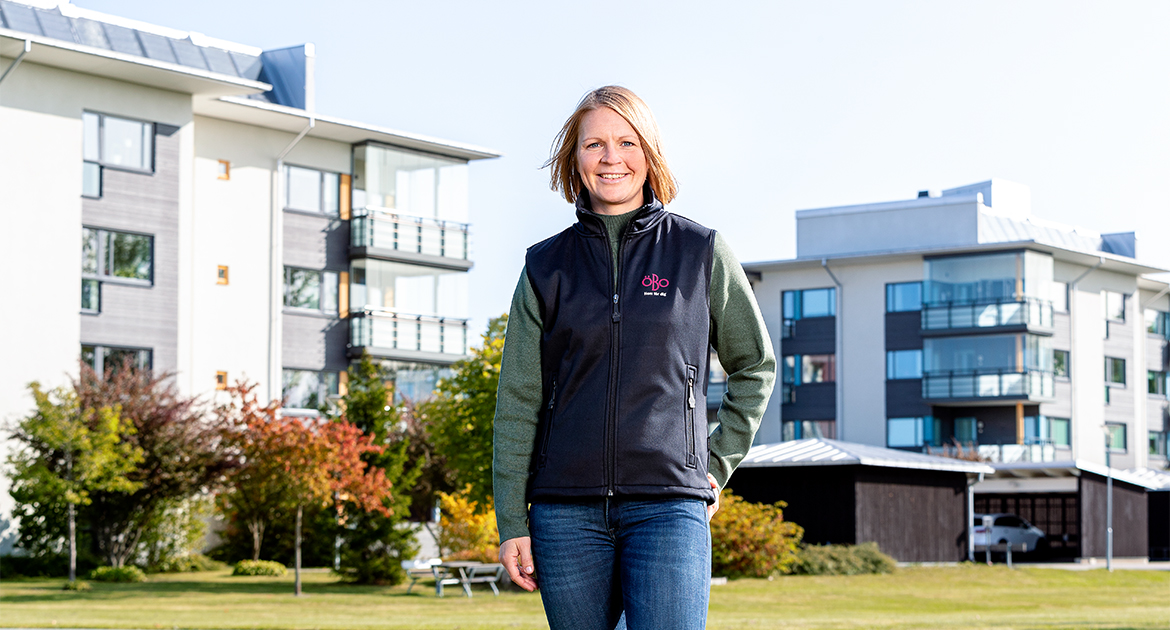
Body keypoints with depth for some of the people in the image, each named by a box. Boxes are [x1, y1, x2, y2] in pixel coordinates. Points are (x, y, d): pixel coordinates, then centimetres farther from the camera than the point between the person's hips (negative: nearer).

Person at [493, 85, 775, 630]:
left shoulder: (700, 252, 6)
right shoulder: (546, 267, 9)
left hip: (668, 506, -2)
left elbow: (755, 365, 17)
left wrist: (716, 464, 9)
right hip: (566, 512, 2)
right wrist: (512, 523, 2)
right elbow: (517, 401, 8)